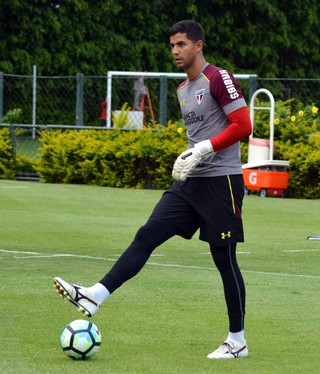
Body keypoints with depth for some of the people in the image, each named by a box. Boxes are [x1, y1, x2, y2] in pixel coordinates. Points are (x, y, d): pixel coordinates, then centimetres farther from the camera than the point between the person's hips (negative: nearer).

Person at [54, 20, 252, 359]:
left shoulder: (218, 79, -11)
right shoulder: (183, 90, 16)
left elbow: (243, 126, -16)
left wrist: (203, 150, -19)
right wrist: (187, 157, 13)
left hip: (221, 181, -8)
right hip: (190, 181, 8)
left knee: (224, 258, -2)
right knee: (147, 235, -4)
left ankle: (237, 342, 7)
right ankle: (95, 296, -13)